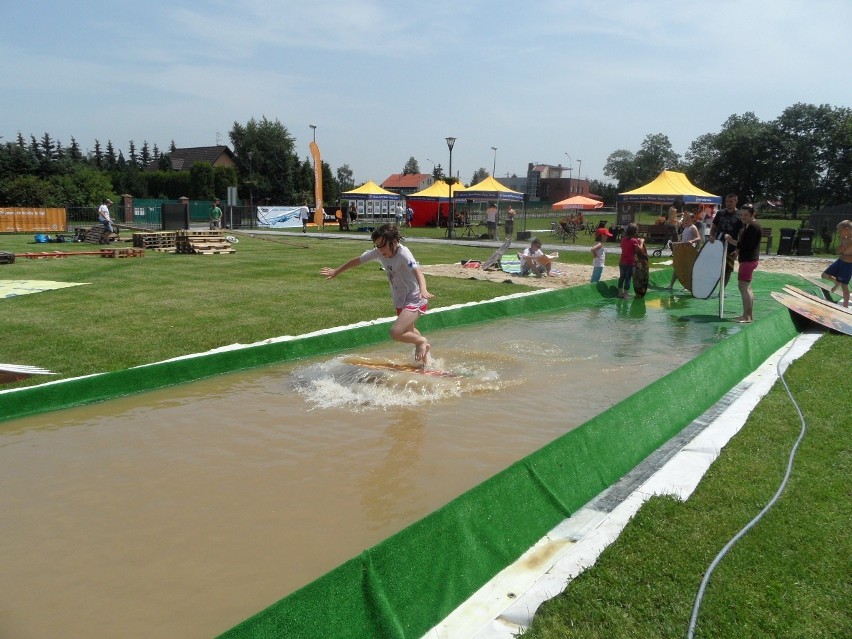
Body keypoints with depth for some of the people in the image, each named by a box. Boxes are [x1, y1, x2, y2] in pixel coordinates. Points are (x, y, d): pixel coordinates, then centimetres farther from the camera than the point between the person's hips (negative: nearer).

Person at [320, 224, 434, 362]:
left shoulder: (403, 254, -25)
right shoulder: (379, 252, -5)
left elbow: (417, 271, -42)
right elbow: (358, 260, 8)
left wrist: (423, 290, -62)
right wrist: (336, 272, 18)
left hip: (415, 300, -8)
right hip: (400, 301, 9)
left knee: (395, 333, -23)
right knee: (408, 331, 28)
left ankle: (421, 341, 4)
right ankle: (425, 347, 55)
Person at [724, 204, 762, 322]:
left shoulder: (753, 227, -17)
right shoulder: (746, 226, 15)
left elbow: (747, 245, -24)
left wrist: (732, 241, -24)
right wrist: (738, 251, 12)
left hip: (748, 260, -11)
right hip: (746, 259, 11)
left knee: (743, 287, -11)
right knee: (747, 287, 16)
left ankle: (747, 316, -11)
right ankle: (749, 314, 24)